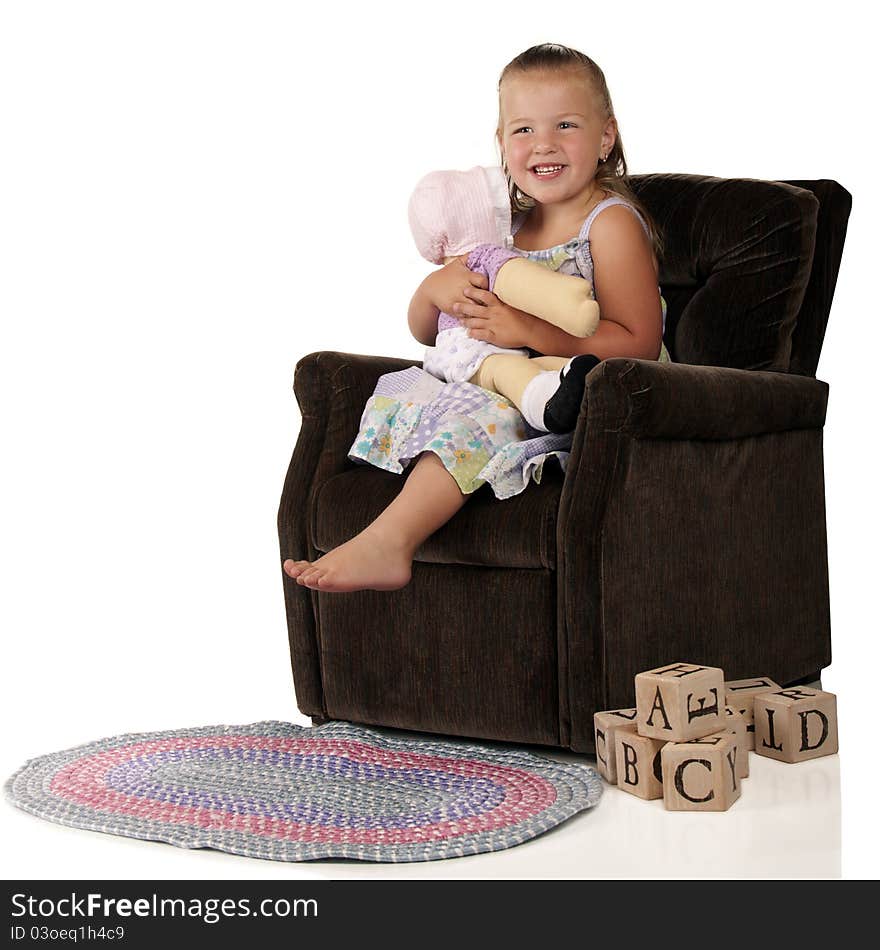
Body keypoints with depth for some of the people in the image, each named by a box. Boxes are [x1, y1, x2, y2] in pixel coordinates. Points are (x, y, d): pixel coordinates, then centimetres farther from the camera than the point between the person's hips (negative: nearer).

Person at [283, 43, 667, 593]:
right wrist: (435, 287, -9)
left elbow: (639, 344, -18)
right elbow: (425, 333, 17)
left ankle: (386, 542, -31)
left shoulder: (612, 223, -6)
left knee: (476, 410, -30)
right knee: (407, 387, -6)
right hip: (511, 388, 8)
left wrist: (528, 331, -26)